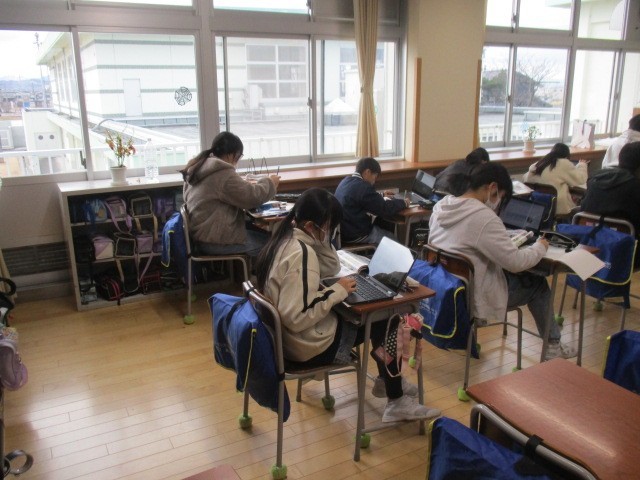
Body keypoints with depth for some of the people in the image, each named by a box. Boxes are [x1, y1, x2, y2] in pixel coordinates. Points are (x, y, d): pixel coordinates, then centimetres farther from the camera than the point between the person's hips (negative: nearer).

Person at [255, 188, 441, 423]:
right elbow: (296, 318, -32)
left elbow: (331, 269, 10)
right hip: (308, 346, -10)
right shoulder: (301, 254, -28)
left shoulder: (286, 238, 2)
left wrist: (321, 240, -7)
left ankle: (388, 380, 33)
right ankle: (397, 402, 14)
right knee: (386, 320, 2)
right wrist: (337, 291, -22)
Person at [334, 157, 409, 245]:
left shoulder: (346, 181, 6)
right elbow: (384, 209, -17)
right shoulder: (363, 187, -22)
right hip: (355, 235, -9)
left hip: (343, 230, 9)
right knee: (394, 238, 7)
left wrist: (383, 198, 12)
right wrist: (403, 203, -2)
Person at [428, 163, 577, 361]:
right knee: (538, 283, 16)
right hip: (472, 298, -8)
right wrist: (540, 247, -3)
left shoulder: (441, 206, -3)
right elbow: (516, 262, -22)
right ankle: (552, 345, 32)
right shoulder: (483, 217, -27)